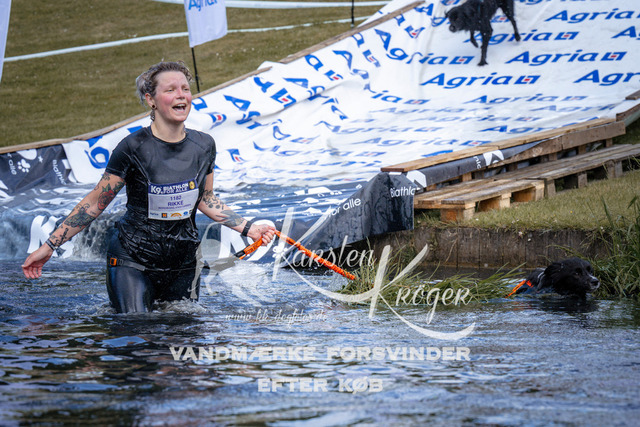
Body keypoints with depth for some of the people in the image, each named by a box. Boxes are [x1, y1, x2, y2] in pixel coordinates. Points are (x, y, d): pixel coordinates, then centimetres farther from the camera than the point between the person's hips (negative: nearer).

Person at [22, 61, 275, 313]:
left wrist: (249, 228, 8)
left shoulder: (204, 146, -1)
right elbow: (95, 203, -8)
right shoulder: (134, 148, -15)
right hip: (132, 262, -5)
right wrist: (49, 246, -10)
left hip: (183, 263, 5)